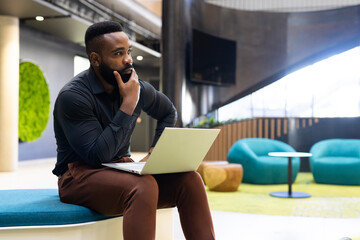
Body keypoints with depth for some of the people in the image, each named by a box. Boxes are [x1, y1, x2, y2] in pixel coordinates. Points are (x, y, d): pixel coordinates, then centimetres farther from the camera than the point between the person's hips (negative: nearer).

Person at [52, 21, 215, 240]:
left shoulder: (137, 88, 3)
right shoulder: (72, 96, -15)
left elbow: (168, 112, 24)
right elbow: (98, 156, -24)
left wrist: (155, 153, 8)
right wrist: (129, 104, -22)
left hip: (122, 170, 6)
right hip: (80, 176, -5)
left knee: (190, 179, -19)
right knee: (144, 186, -36)